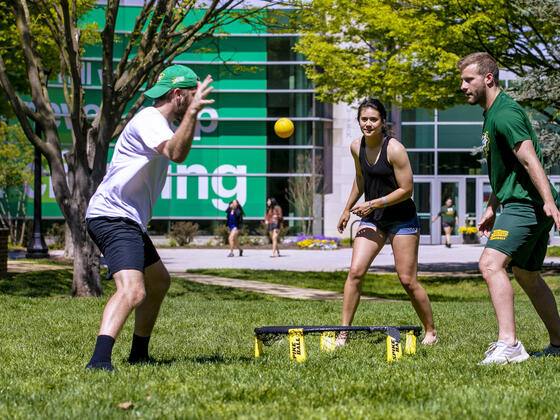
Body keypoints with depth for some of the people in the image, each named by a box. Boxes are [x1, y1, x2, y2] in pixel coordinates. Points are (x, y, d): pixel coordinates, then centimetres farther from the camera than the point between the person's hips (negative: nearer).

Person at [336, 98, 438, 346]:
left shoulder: (394, 149, -18)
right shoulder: (356, 147, 1)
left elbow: (406, 190, -16)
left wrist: (373, 204, -19)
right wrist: (348, 210, 22)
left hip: (402, 219, -5)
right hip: (372, 218, 5)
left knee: (408, 280, -3)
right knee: (355, 271, -10)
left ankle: (431, 332, 14)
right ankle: (343, 333, -5)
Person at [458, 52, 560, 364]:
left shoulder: (505, 114, -14)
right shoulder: (493, 115, 18)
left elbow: (529, 159, -26)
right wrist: (492, 208, 28)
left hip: (527, 205, -11)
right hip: (523, 205, 11)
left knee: (491, 263, -22)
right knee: (528, 276, 19)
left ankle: (509, 344, -29)